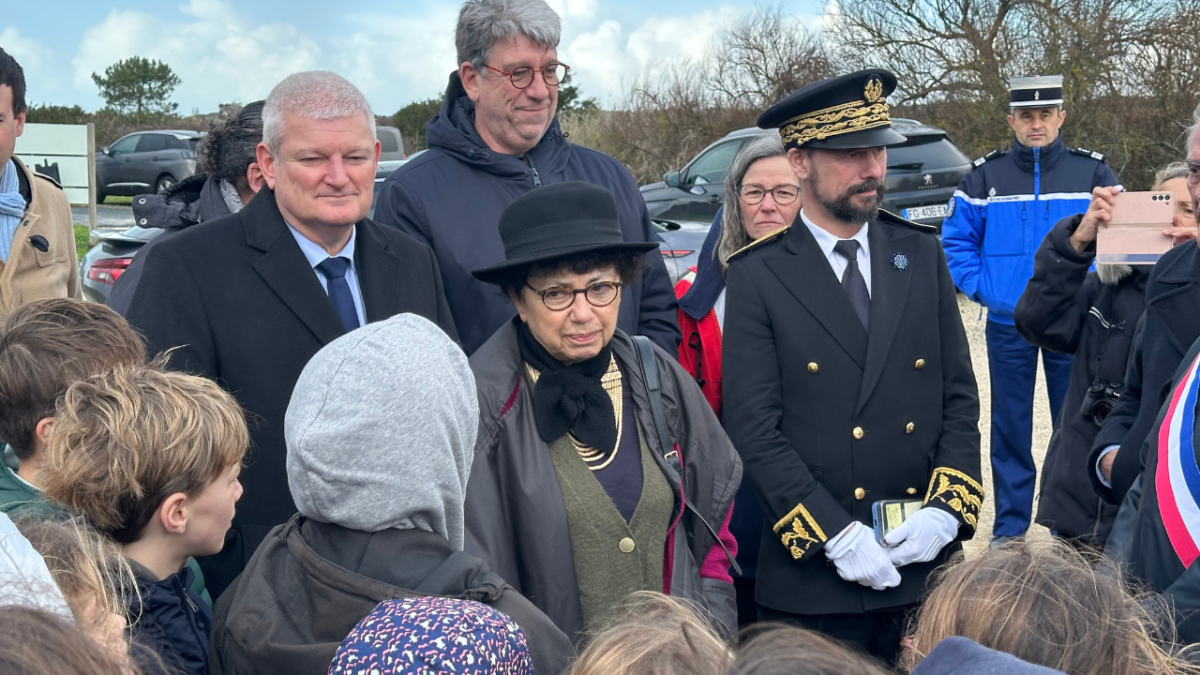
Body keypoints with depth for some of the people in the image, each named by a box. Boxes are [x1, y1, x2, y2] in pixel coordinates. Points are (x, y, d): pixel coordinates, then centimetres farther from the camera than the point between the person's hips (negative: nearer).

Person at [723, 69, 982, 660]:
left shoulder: (922, 255, 8)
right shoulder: (757, 277, -5)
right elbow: (754, 429, -9)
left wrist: (946, 509, -5)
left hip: (926, 565, 3)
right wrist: (836, 538, -15)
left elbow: (960, 396, 8)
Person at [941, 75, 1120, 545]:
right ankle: (1009, 525, 16)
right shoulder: (985, 177, 3)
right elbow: (955, 240, 9)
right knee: (1009, 426, 6)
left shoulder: (1093, 172, 1)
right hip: (1006, 326, 1)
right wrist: (980, 288, -3)